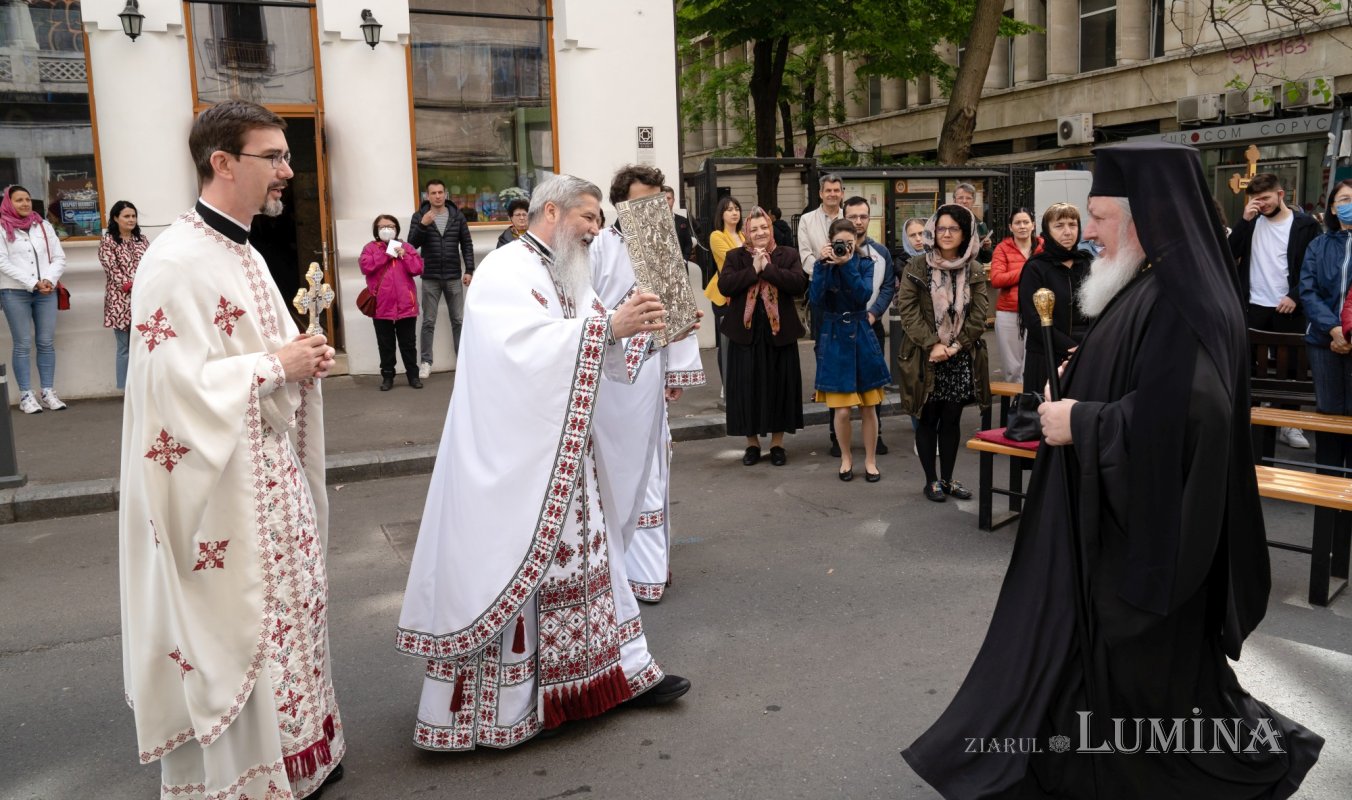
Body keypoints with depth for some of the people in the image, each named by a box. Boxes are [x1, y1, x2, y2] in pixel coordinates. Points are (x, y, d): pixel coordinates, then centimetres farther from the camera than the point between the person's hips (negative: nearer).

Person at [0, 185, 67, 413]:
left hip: (46, 292, 4)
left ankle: (48, 393, 9)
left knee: (46, 343, 4)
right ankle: (26, 396, 1)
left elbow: (59, 257, 9)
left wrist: (49, 280, -8)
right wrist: (33, 283, -13)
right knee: (23, 345, -2)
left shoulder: (43, 225, 13)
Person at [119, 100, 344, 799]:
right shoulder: (177, 262, -18)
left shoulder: (240, 252, 13)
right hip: (220, 487, -9)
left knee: (284, 611, 16)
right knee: (232, 626, 1)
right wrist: (277, 365, -17)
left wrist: (302, 357, 2)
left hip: (272, 474, 9)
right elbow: (178, 384, -24)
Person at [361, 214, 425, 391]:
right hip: (381, 306, 0)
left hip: (405, 305, 1)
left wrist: (404, 256, -14)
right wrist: (386, 254, -13)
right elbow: (366, 266, -13)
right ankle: (387, 376, 17)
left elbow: (418, 268, -2)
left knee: (408, 343, 9)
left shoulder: (405, 247, 8)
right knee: (386, 345, 8)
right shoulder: (370, 248, 5)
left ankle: (413, 375, 18)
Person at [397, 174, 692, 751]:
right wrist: (609, 325, -29)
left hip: (560, 455, 9)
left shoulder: (565, 277, 16)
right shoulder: (506, 270, -12)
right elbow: (527, 347, -28)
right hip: (511, 459, -9)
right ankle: (476, 711, 13)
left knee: (582, 554, 14)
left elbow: (593, 359, 15)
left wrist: (636, 331, -2)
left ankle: (621, 671, 24)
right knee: (508, 569, -1)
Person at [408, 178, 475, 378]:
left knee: (458, 321, 7)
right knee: (428, 322, 4)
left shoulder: (457, 216, 3)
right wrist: (422, 225, -21)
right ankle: (425, 362, 9)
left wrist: (469, 270, -2)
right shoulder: (419, 216, 0)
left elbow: (467, 244, 5)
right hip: (430, 278, -1)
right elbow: (412, 244, -7)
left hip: (454, 277, 1)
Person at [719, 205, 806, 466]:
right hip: (745, 333, 0)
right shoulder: (736, 257, 5)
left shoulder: (787, 255, 4)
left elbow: (800, 283, -13)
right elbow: (724, 285, -10)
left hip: (779, 332, 0)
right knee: (747, 388, 4)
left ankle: (777, 443, 18)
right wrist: (753, 270, -15)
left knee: (779, 386, 5)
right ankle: (752, 443, 17)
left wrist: (767, 269, -15)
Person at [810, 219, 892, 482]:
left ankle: (870, 460, 21)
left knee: (868, 407, 6)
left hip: (862, 338, 1)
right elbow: (815, 299, -17)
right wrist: (822, 264, -22)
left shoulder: (865, 263, 0)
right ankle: (846, 458, 20)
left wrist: (847, 265, -24)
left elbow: (864, 295, -17)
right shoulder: (823, 265, -1)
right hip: (834, 339, -1)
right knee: (841, 410, -3)